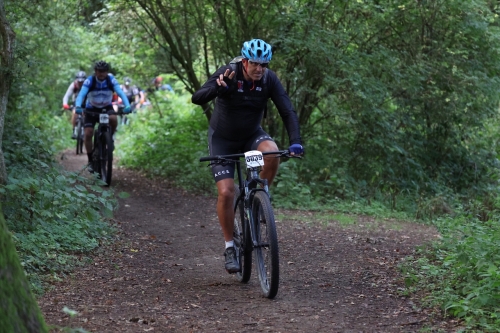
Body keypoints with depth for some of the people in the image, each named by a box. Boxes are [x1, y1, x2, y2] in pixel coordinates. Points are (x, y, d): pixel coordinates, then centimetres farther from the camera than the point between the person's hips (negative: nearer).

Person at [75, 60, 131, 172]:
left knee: (113, 119, -34)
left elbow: (120, 93, -28)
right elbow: (81, 94, -32)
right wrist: (78, 106, -52)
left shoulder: (111, 80, -18)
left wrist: (127, 105, -46)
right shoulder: (89, 81, -21)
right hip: (91, 109, 0)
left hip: (107, 107, 0)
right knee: (88, 134, -13)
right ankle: (90, 161, 2)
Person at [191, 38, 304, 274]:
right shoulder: (228, 74, -24)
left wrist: (295, 142, -35)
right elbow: (196, 98, -34)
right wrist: (217, 88, -54)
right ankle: (229, 247, 1)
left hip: (251, 135, 2)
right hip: (222, 139, -2)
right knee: (226, 192, -16)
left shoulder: (270, 80, -17)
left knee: (272, 152, -32)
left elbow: (288, 112, -19)